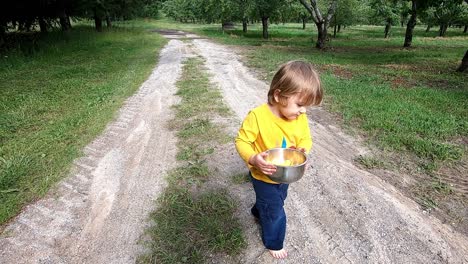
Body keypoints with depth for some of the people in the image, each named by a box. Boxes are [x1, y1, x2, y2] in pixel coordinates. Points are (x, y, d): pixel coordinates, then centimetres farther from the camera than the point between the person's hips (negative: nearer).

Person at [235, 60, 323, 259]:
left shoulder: (300, 118, -14)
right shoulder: (257, 116, -31)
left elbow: (305, 139, 0)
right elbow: (241, 141, -22)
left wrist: (303, 150, -22)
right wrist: (253, 159, -40)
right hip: (264, 177, -6)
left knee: (274, 200, 33)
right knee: (275, 213, 10)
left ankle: (258, 212, 67)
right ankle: (273, 243, 41)